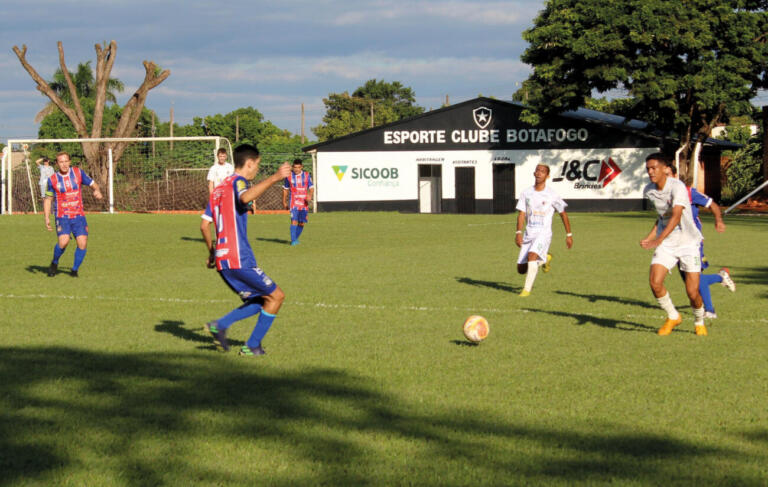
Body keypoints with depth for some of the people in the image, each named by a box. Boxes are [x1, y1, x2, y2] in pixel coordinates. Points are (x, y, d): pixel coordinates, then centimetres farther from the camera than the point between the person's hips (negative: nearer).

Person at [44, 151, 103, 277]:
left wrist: (97, 190, -13)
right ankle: (54, 263, 7)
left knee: (82, 243, -11)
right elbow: (48, 199, 10)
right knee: (63, 242, -22)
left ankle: (75, 270, 10)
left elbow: (93, 184, 11)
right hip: (62, 216, -2)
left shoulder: (78, 173, 3)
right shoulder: (52, 179, 1)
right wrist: (47, 218, 2)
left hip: (79, 215, 2)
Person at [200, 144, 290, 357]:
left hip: (222, 260, 9)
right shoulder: (238, 181, -6)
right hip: (239, 259, -9)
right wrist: (274, 178, -35)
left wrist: (212, 252, 31)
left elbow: (204, 225, 20)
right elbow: (245, 197, -31)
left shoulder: (218, 189, 20)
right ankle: (252, 346, 3)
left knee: (260, 301, 17)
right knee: (276, 296, 3)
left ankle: (220, 325, -3)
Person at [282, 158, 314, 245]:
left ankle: (296, 238, 24)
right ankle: (293, 240, -15)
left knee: (302, 222, 5)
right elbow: (285, 190, 12)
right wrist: (284, 202, 13)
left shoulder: (306, 175, 5)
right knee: (294, 220, -16)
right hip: (294, 202, -2)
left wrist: (310, 195, -17)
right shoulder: (289, 176, 3)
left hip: (304, 202, 2)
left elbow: (311, 188, 5)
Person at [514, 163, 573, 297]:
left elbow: (563, 214, 8)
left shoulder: (552, 195, -2)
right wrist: (518, 232, -13)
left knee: (532, 255, -31)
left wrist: (569, 235, 9)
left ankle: (527, 289, -21)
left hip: (543, 234, -4)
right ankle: (545, 259, 32)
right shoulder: (526, 193, 6)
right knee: (521, 269, 3)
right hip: (529, 234, 4)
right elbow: (521, 214, 2)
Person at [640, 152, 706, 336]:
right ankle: (673, 317, 9)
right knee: (655, 282, -16)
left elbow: (676, 216, -33)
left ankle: (699, 322, 23)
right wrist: (650, 237, 6)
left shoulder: (677, 187, -21)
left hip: (688, 242, -5)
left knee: (692, 292, -8)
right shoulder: (648, 191, 1)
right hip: (665, 244, 5)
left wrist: (658, 240, -45)